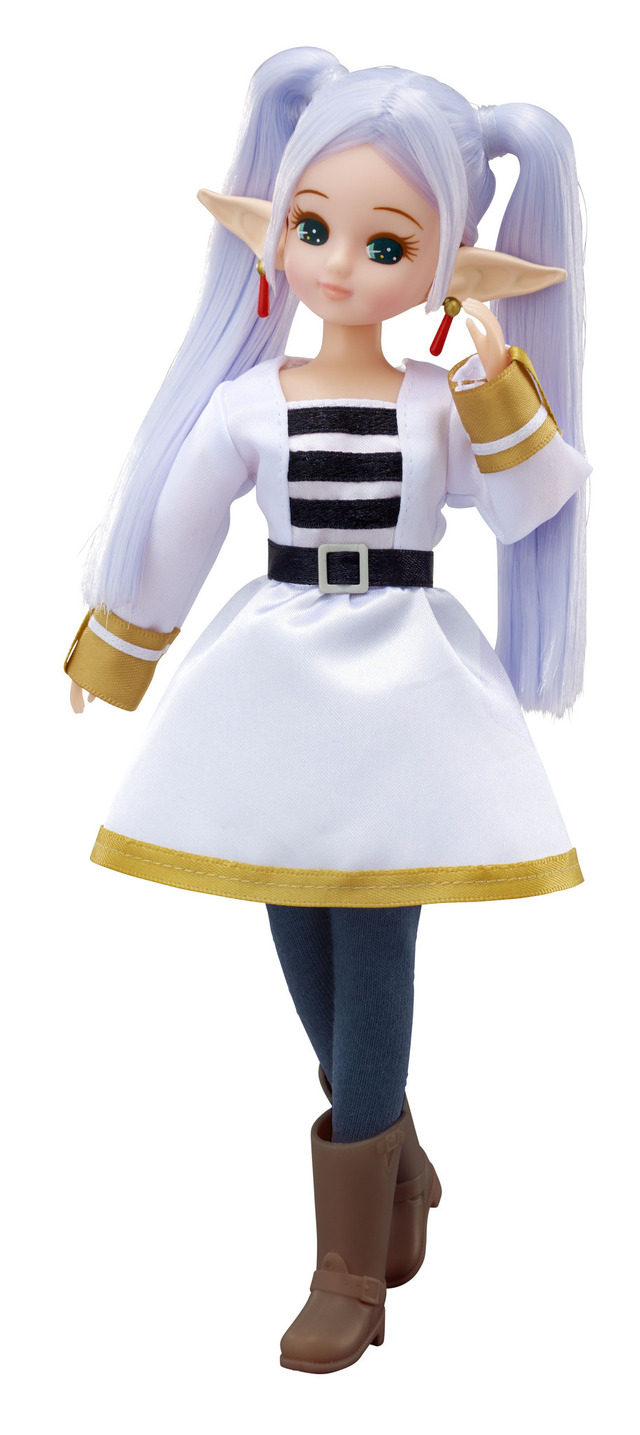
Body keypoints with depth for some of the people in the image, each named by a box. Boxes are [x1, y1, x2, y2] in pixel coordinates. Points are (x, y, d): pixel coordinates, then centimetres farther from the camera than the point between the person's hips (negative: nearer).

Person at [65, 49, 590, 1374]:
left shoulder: (451, 404, -1)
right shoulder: (246, 403, 1)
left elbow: (530, 507, -13)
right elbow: (171, 542, 9)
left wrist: (500, 389, -19)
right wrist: (109, 664, 17)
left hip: (401, 694, -2)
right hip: (279, 692, 3)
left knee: (375, 948, -3)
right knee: (300, 937, 9)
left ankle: (354, 1265, 7)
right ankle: (395, 1164, 33)